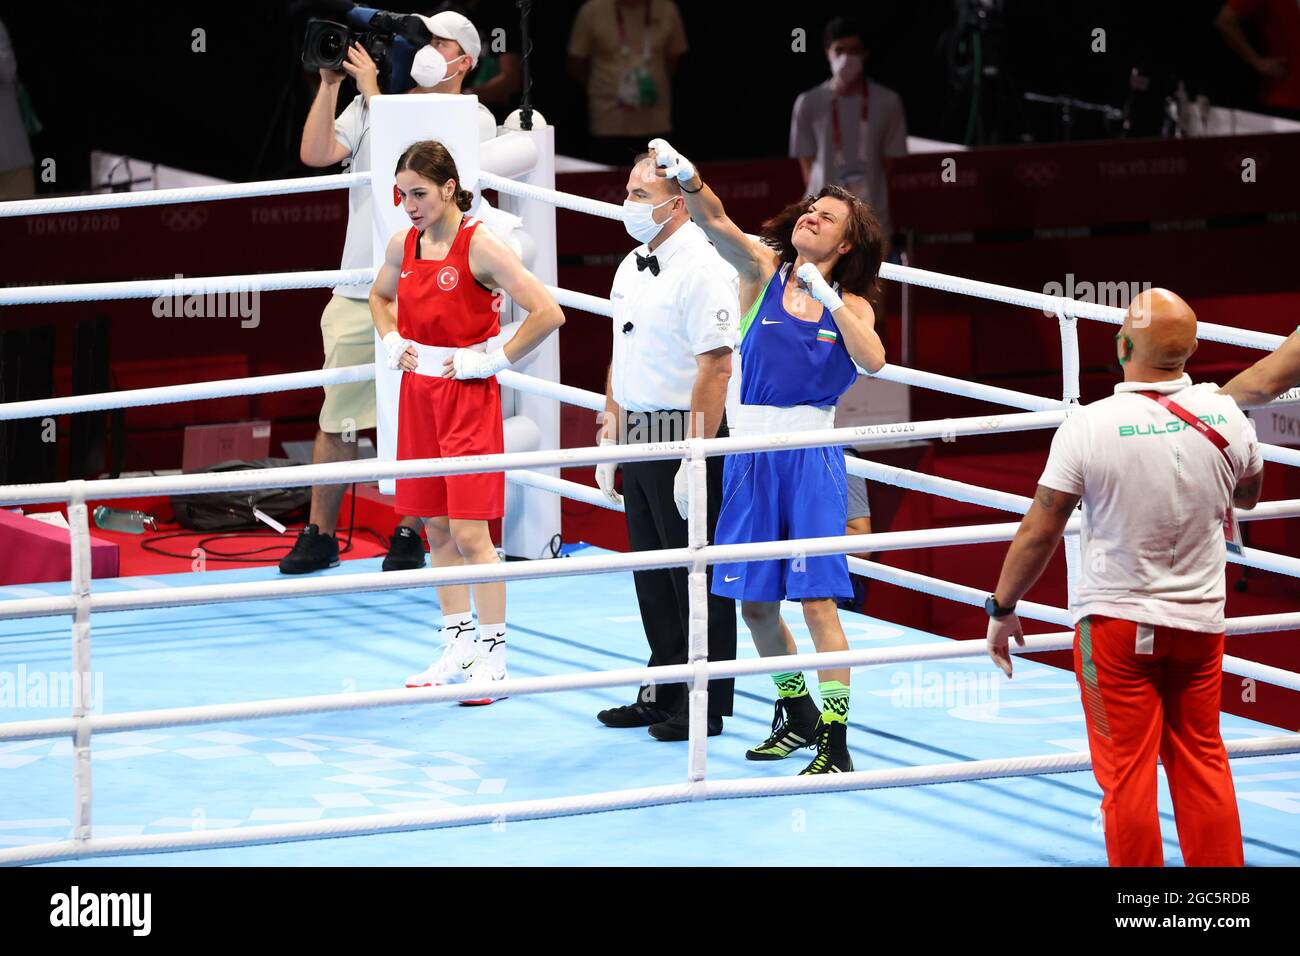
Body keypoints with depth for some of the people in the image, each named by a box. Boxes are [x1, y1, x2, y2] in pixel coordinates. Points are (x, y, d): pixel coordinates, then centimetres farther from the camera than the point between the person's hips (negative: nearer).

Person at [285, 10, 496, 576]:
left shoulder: (473, 120, 1)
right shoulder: (370, 107, 12)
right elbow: (316, 153, 0)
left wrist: (372, 91, -11)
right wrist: (330, 83, -4)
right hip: (358, 293, 3)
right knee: (336, 419, 3)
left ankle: (409, 535, 15)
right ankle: (319, 535, 12)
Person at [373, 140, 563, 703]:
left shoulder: (480, 246, -14)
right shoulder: (404, 245, 6)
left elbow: (547, 313, -19)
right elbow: (381, 295, 29)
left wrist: (493, 360, -15)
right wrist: (392, 342, 11)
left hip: (469, 395, -7)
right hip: (418, 393, 7)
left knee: (468, 530, -9)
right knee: (436, 530, 9)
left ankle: (493, 659, -2)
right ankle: (457, 651, 18)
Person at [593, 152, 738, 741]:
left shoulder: (701, 269, -16)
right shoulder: (632, 267, 12)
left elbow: (716, 368, -20)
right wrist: (609, 431, 18)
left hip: (685, 437, -9)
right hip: (639, 437, 9)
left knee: (697, 576, -1)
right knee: (652, 574, 14)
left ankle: (706, 706, 7)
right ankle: (663, 693, 24)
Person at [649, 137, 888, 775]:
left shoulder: (850, 307, 7)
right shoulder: (763, 271, 6)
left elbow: (872, 361, -13)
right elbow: (718, 224, -12)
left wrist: (826, 297, -14)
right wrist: (688, 179, -31)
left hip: (812, 457, -2)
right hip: (750, 452, 2)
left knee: (817, 598, -10)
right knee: (754, 603, 8)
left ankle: (835, 742, -10)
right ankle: (796, 715, 28)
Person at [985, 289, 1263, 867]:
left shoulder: (1089, 428, -19)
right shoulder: (1225, 417, -8)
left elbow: (1039, 533, -12)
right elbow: (1248, 496, 13)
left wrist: (1001, 609, 2)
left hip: (1117, 622, -4)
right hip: (1200, 621, 4)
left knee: (1126, 774, 3)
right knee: (1202, 764, 14)